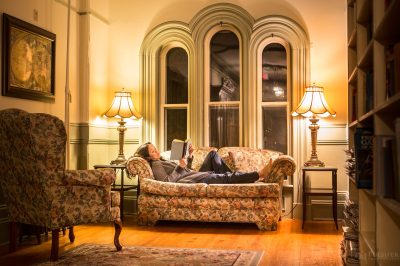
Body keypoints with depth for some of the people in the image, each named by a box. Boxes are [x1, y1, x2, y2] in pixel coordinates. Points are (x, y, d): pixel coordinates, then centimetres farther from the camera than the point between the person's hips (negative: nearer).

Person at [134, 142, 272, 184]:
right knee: (225, 177, -20)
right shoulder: (156, 165, -4)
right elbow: (167, 182, -20)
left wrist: (190, 156, 9)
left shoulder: (163, 160, 24)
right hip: (191, 182, -10)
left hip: (196, 175, 10)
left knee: (213, 154, 7)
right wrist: (179, 167, -25)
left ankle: (231, 179, -4)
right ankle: (259, 174, -15)